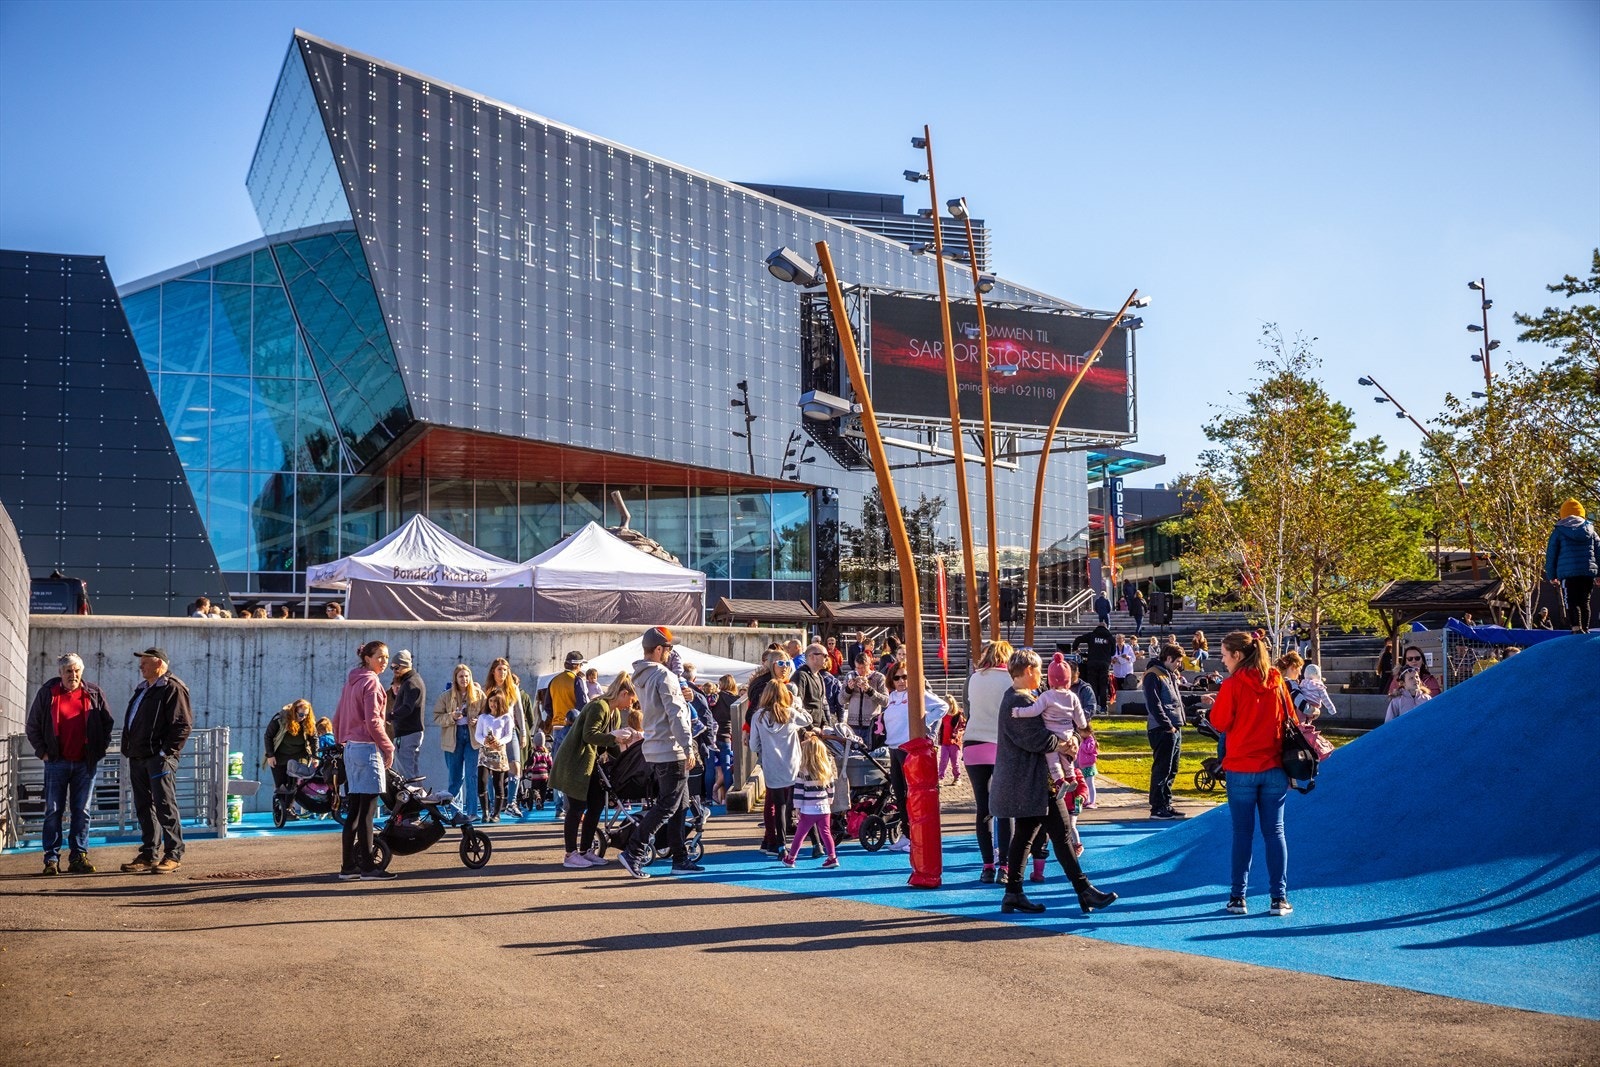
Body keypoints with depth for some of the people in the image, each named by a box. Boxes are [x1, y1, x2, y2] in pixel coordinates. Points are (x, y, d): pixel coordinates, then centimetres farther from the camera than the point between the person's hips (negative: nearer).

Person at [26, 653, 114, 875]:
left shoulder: (94, 694, 5)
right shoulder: (47, 693, 2)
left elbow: (107, 723, 13)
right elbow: (33, 726, 9)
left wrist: (100, 750, 6)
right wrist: (42, 752, 2)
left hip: (85, 763, 1)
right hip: (56, 763, -1)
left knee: (82, 811, 4)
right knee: (53, 811, 0)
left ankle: (79, 857, 9)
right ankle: (51, 859, 5)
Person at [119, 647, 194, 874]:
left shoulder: (173, 688, -8)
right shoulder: (143, 689, 21)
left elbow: (183, 724, -15)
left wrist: (166, 751, -19)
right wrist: (128, 749, 17)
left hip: (159, 757, -9)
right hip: (138, 757, 9)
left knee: (165, 806, -9)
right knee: (143, 807, 10)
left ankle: (173, 855, -6)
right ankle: (147, 855, 16)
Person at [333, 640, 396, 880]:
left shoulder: (352, 681, 16)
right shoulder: (371, 682, -11)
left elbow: (337, 718, 19)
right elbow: (373, 722, -17)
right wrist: (388, 748, -9)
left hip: (351, 748, 9)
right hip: (367, 748, -9)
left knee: (354, 810, 11)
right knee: (367, 811, -6)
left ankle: (348, 866, 14)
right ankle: (368, 867, -4)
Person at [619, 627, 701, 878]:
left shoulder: (639, 677, 12)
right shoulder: (664, 676, -15)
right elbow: (676, 715, -18)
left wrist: (679, 694, 7)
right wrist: (688, 748, -17)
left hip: (654, 750, 9)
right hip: (671, 751, -9)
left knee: (678, 805, 14)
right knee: (667, 806, -6)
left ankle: (680, 859, 16)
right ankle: (633, 852, -9)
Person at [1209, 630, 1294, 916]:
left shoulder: (1232, 685, -10)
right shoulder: (1276, 682, 3)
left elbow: (1220, 723, -6)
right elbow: (1290, 719, 9)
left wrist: (1217, 703, 13)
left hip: (1241, 769, -3)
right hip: (1274, 767, 3)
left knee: (1242, 832, 4)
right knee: (1275, 831, 7)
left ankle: (1238, 898, 7)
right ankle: (1279, 898, 6)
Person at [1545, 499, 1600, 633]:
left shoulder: (1558, 531, 5)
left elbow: (1551, 555, 5)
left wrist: (1551, 576, 11)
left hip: (1567, 573, -3)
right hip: (1588, 572, 3)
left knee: (1572, 603, -8)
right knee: (1584, 602, 13)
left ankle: (1576, 627, -26)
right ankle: (1585, 629, 12)